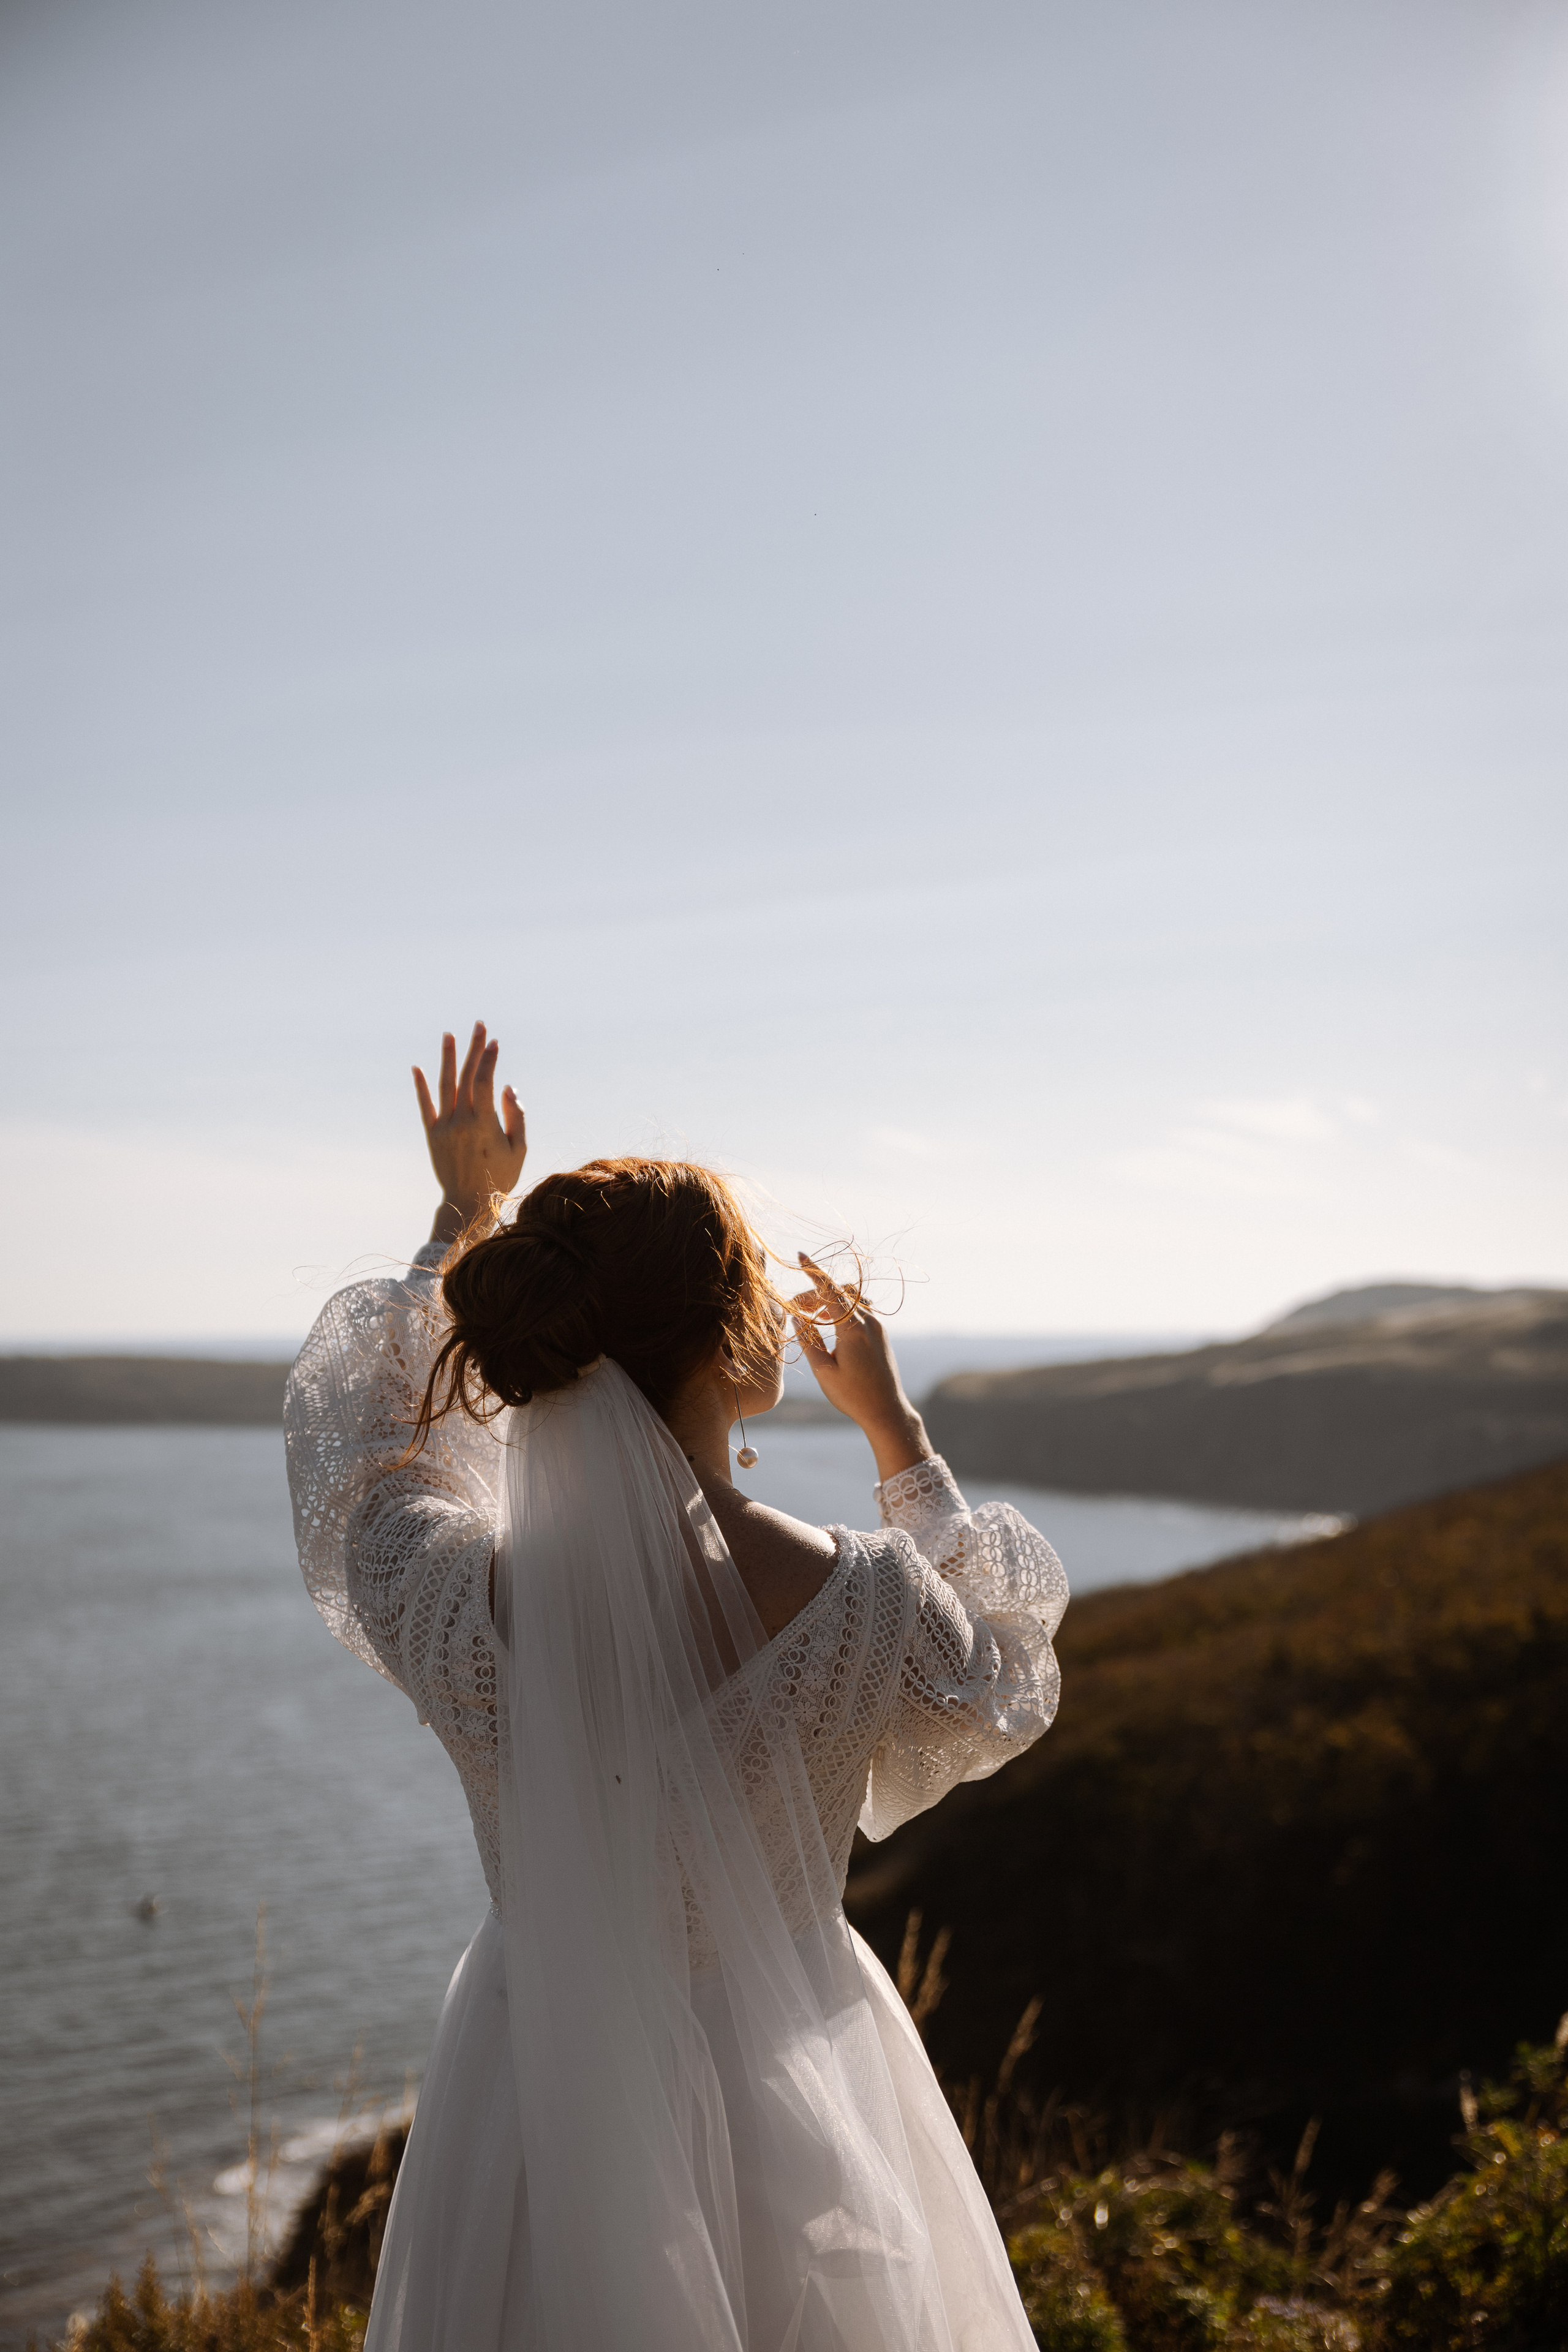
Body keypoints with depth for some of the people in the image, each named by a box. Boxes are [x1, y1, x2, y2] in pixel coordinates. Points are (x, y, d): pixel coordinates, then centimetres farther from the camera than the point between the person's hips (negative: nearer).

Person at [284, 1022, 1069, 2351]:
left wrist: (461, 1222, 12)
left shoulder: (458, 1602, -19)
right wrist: (898, 1432, 5)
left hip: (534, 2102, 2)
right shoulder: (862, 1600, -24)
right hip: (790, 2115, -1)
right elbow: (1004, 1693, 1)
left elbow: (360, 1451, 6)